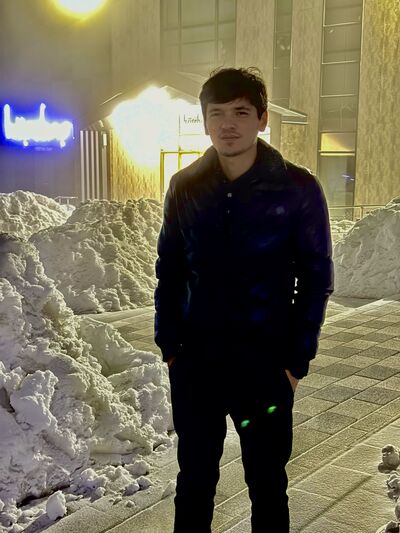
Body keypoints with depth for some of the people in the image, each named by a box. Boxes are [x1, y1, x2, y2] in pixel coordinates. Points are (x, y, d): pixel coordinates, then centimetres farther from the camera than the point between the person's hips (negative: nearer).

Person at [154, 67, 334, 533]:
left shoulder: (298, 189, -7)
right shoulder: (185, 188, 2)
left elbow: (315, 280, -4)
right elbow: (169, 271, 8)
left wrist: (297, 361, -7)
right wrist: (169, 345, 3)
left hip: (265, 364, -2)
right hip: (194, 362, 3)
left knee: (267, 484, 12)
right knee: (194, 479, 16)